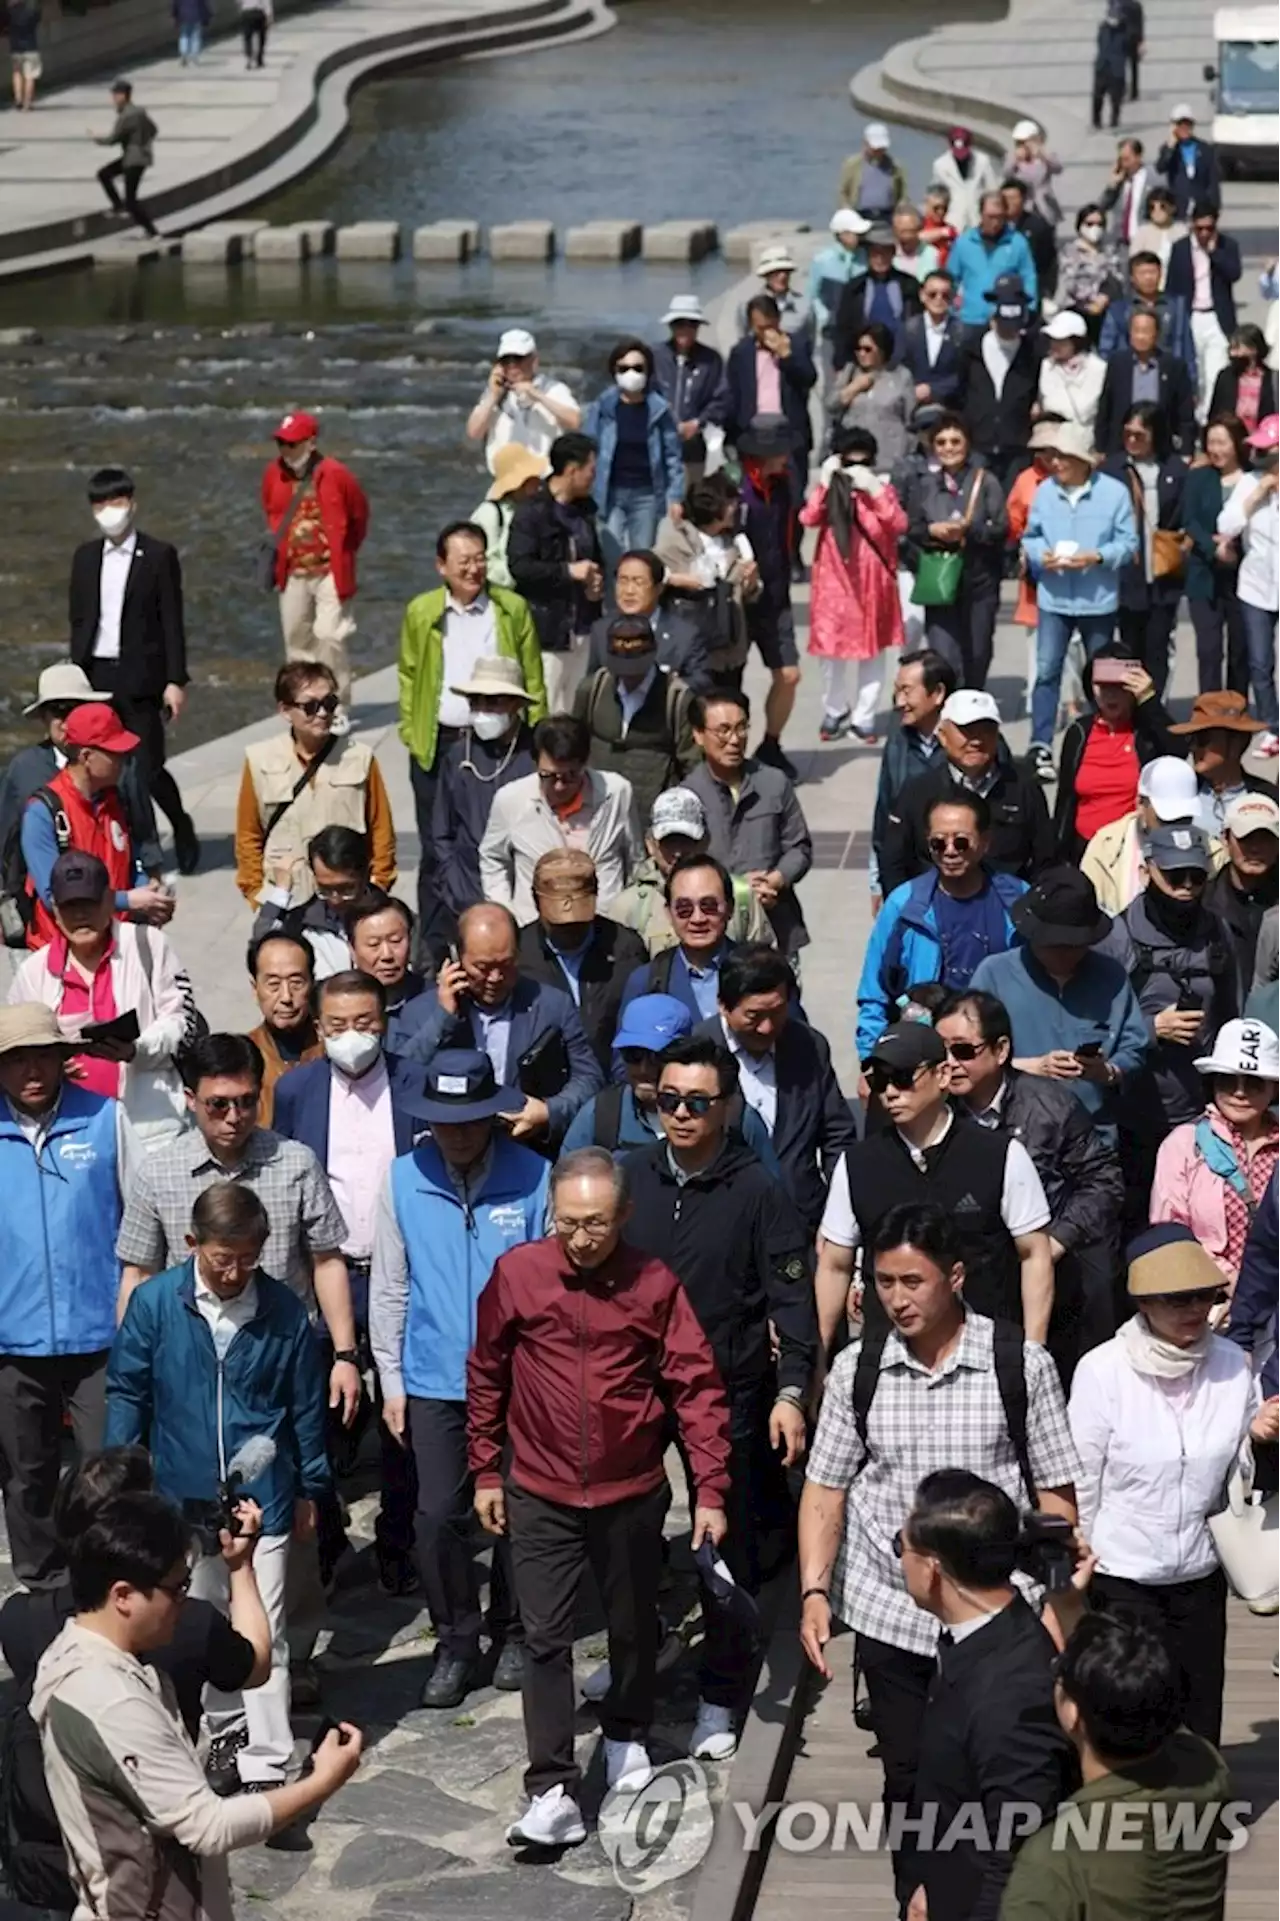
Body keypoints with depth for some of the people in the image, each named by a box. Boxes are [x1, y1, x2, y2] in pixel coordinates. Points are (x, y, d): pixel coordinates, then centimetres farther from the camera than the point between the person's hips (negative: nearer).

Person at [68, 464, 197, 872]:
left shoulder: (158, 556, -2)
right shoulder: (85, 557, 10)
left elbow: (172, 621, -4)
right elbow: (78, 620, 13)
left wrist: (176, 681, -8)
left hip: (139, 678, -4)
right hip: (96, 675, 4)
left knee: (148, 768, -4)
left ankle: (183, 830, 21)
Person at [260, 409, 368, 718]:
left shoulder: (335, 475, -14)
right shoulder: (274, 473, -1)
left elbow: (359, 515, 0)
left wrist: (344, 551, 7)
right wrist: (277, 542, 13)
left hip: (329, 572, -5)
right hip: (292, 572, 5)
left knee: (330, 636, -10)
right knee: (296, 636, 10)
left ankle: (337, 708, -2)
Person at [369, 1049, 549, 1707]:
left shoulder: (532, 1178, -10)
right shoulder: (402, 1179, -3)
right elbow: (389, 1288, 4)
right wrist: (391, 1381, 4)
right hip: (434, 1379, 1)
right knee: (439, 1515, 2)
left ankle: (512, 1633, 28)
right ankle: (455, 1643, 18)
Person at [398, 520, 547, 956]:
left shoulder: (513, 609, 2)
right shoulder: (421, 612, 4)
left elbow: (533, 680, 5)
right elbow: (408, 677, 11)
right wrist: (411, 733, 3)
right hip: (437, 745, 1)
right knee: (437, 851, 6)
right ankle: (435, 948, 13)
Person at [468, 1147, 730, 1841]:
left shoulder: (654, 1283, -10)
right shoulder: (517, 1273, -9)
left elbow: (697, 1388, -6)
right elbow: (486, 1374, 4)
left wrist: (710, 1489, -10)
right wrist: (485, 1471, 7)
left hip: (631, 1492, 1)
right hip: (540, 1494, 0)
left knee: (634, 1627, 17)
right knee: (544, 1639, -4)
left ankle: (626, 1733, 42)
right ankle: (553, 1791, -3)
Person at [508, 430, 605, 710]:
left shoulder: (584, 509, 13)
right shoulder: (532, 512, -12)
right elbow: (519, 566, -20)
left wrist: (597, 580, 5)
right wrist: (568, 571, -22)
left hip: (579, 625, 8)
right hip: (545, 627, -8)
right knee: (544, 711, -7)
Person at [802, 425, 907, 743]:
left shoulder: (882, 490, 2)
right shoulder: (829, 492, 2)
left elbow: (899, 525, -14)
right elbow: (808, 518, -16)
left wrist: (875, 490, -20)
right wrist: (826, 482, -19)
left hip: (872, 583, 1)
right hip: (835, 581, -1)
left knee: (871, 652, 7)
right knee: (832, 651, 6)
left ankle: (863, 717, 16)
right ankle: (834, 712, 24)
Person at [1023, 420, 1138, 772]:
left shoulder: (1114, 492, -8)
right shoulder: (1044, 491, -2)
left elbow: (1128, 542, -6)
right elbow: (1030, 536, 7)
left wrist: (1096, 557, -21)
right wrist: (1040, 555, -14)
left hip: (1098, 599, -1)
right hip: (1053, 598, 1)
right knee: (1047, 670, -6)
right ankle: (1041, 746, -6)